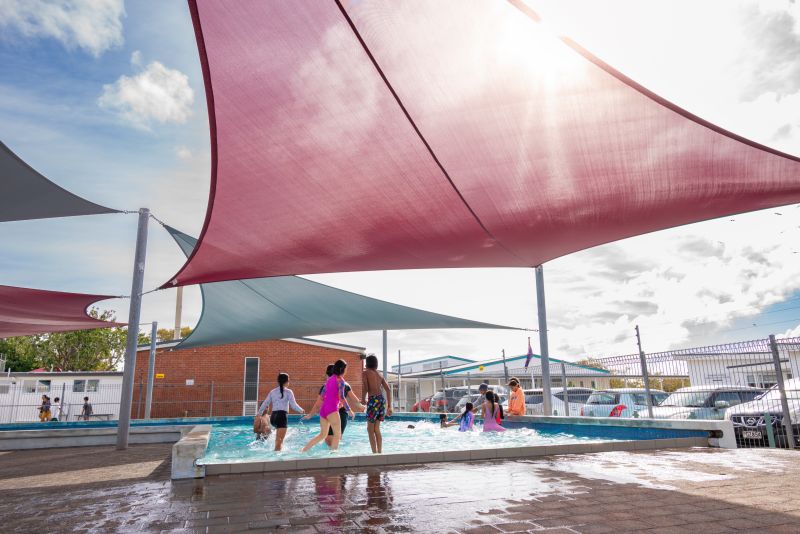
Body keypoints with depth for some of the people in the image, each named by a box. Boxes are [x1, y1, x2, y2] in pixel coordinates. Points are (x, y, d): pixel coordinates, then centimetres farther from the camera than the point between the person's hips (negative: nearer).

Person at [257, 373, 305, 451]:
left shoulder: (273, 392, 12)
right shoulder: (288, 392, -2)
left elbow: (265, 404, 13)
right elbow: (294, 405, -6)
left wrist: (259, 414, 29)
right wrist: (301, 410, 12)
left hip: (273, 417, 6)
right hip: (282, 416, -6)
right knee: (279, 440, -6)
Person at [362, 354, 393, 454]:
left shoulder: (366, 372, 3)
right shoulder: (379, 375, 19)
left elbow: (365, 388, -8)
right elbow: (388, 390, 14)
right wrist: (389, 407, 15)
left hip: (373, 400, -6)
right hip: (382, 399, 6)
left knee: (370, 429, 3)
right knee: (376, 429, 15)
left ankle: (375, 453, -1)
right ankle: (380, 452, 15)